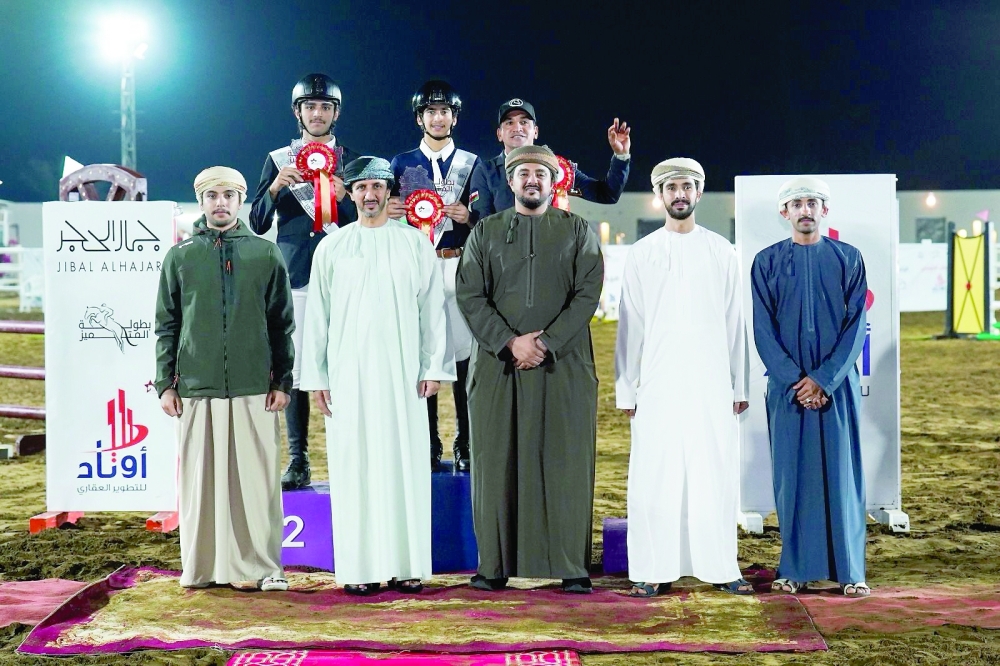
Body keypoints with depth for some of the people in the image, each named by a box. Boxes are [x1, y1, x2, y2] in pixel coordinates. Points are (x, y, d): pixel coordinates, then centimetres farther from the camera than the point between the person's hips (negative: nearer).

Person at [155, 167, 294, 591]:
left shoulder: (265, 254, 8)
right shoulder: (180, 257, 10)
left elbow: (282, 324, 8)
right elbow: (167, 325, 11)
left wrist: (282, 382, 2)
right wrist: (165, 384, 4)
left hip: (254, 388, -1)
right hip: (196, 387, 1)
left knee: (258, 476, 0)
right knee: (200, 477, 4)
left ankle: (262, 566, 8)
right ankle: (202, 567, 13)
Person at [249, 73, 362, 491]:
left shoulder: (352, 161, 12)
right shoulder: (277, 160, 13)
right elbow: (257, 224, 8)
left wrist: (343, 198, -13)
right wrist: (275, 187, -9)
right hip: (294, 279, 1)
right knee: (293, 370, -2)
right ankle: (298, 460, 4)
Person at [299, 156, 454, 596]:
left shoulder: (415, 243, 6)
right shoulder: (332, 247, 8)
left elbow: (433, 308, 5)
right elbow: (317, 315, 7)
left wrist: (435, 367, -2)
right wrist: (315, 377, 3)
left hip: (403, 373, 0)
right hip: (348, 373, 0)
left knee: (405, 465, 1)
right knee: (354, 468, 1)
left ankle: (407, 566, 7)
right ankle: (359, 568, 6)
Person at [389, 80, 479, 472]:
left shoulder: (472, 164, 12)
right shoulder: (402, 164, 13)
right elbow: (389, 217, 11)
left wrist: (468, 217, -10)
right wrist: (392, 214, -11)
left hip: (461, 268, 0)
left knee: (465, 351, -5)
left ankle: (465, 445, 4)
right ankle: (429, 446, 5)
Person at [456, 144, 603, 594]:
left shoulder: (577, 231, 10)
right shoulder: (485, 232, 12)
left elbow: (587, 293, -1)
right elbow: (469, 295, 2)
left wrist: (545, 343, -11)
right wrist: (510, 342, -10)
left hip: (563, 366, -1)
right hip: (497, 366, 1)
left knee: (566, 465, -1)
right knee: (497, 464, 1)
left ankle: (571, 566, 5)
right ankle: (494, 565, 8)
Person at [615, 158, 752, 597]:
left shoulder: (721, 252, 8)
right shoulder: (642, 253, 6)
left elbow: (734, 322, 8)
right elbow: (630, 325, 6)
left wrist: (740, 385, 5)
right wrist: (626, 388, 2)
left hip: (712, 383, 1)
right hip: (658, 383, 0)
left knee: (716, 474, 1)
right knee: (654, 476, -1)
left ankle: (721, 567, 10)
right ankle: (653, 571, 5)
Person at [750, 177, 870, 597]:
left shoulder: (848, 259, 5)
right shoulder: (766, 262, 5)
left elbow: (856, 325, -1)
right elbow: (762, 329, 0)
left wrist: (824, 379, -11)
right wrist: (795, 380, -11)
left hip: (837, 384, 0)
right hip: (787, 385, 0)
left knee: (841, 472, 1)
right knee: (792, 474, 2)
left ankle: (850, 570, 7)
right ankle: (796, 568, 9)